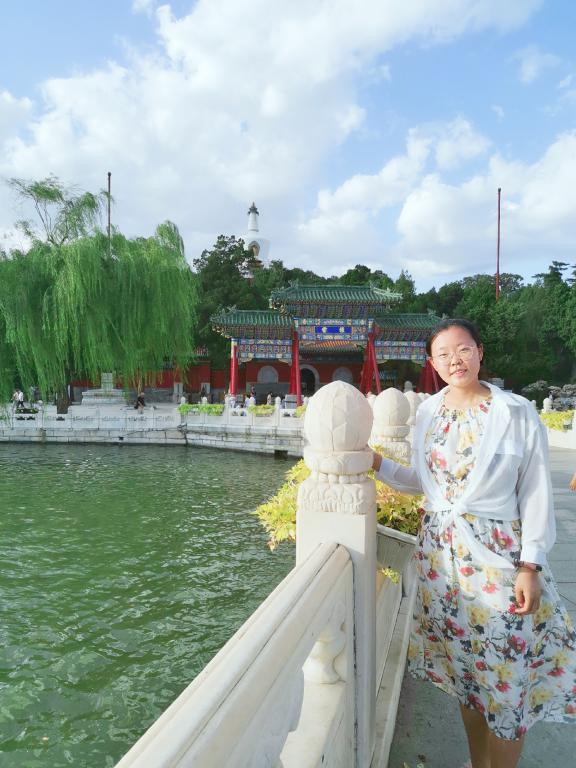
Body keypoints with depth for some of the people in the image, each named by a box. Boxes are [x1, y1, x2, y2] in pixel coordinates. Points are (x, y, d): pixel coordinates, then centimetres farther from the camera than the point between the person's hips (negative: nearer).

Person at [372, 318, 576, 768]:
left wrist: (531, 565, -11)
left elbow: (537, 494, -7)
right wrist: (377, 464, 1)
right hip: (441, 551, 4)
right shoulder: (428, 412, 3)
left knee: (506, 672, 4)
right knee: (465, 664, 17)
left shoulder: (517, 413, -9)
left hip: (498, 553, -4)